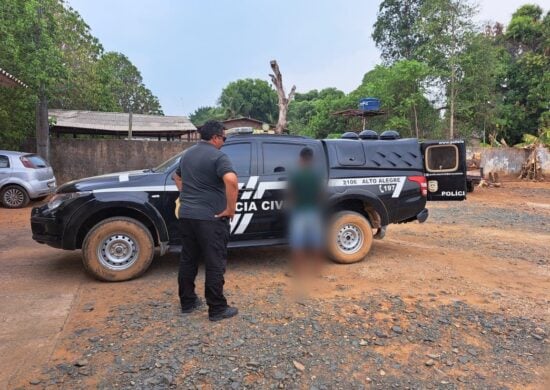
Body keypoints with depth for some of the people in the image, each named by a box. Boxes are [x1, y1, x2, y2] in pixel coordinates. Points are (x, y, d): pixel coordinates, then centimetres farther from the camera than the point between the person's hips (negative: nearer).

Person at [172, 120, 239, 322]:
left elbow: (177, 177, 30)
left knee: (187, 260, 16)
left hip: (186, 215, 8)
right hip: (210, 217, -8)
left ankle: (187, 302, 26)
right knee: (215, 264, 0)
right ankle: (217, 309, 8)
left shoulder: (187, 154, 14)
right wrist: (231, 209, -20)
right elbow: (231, 181, -30)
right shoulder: (218, 156, -12)